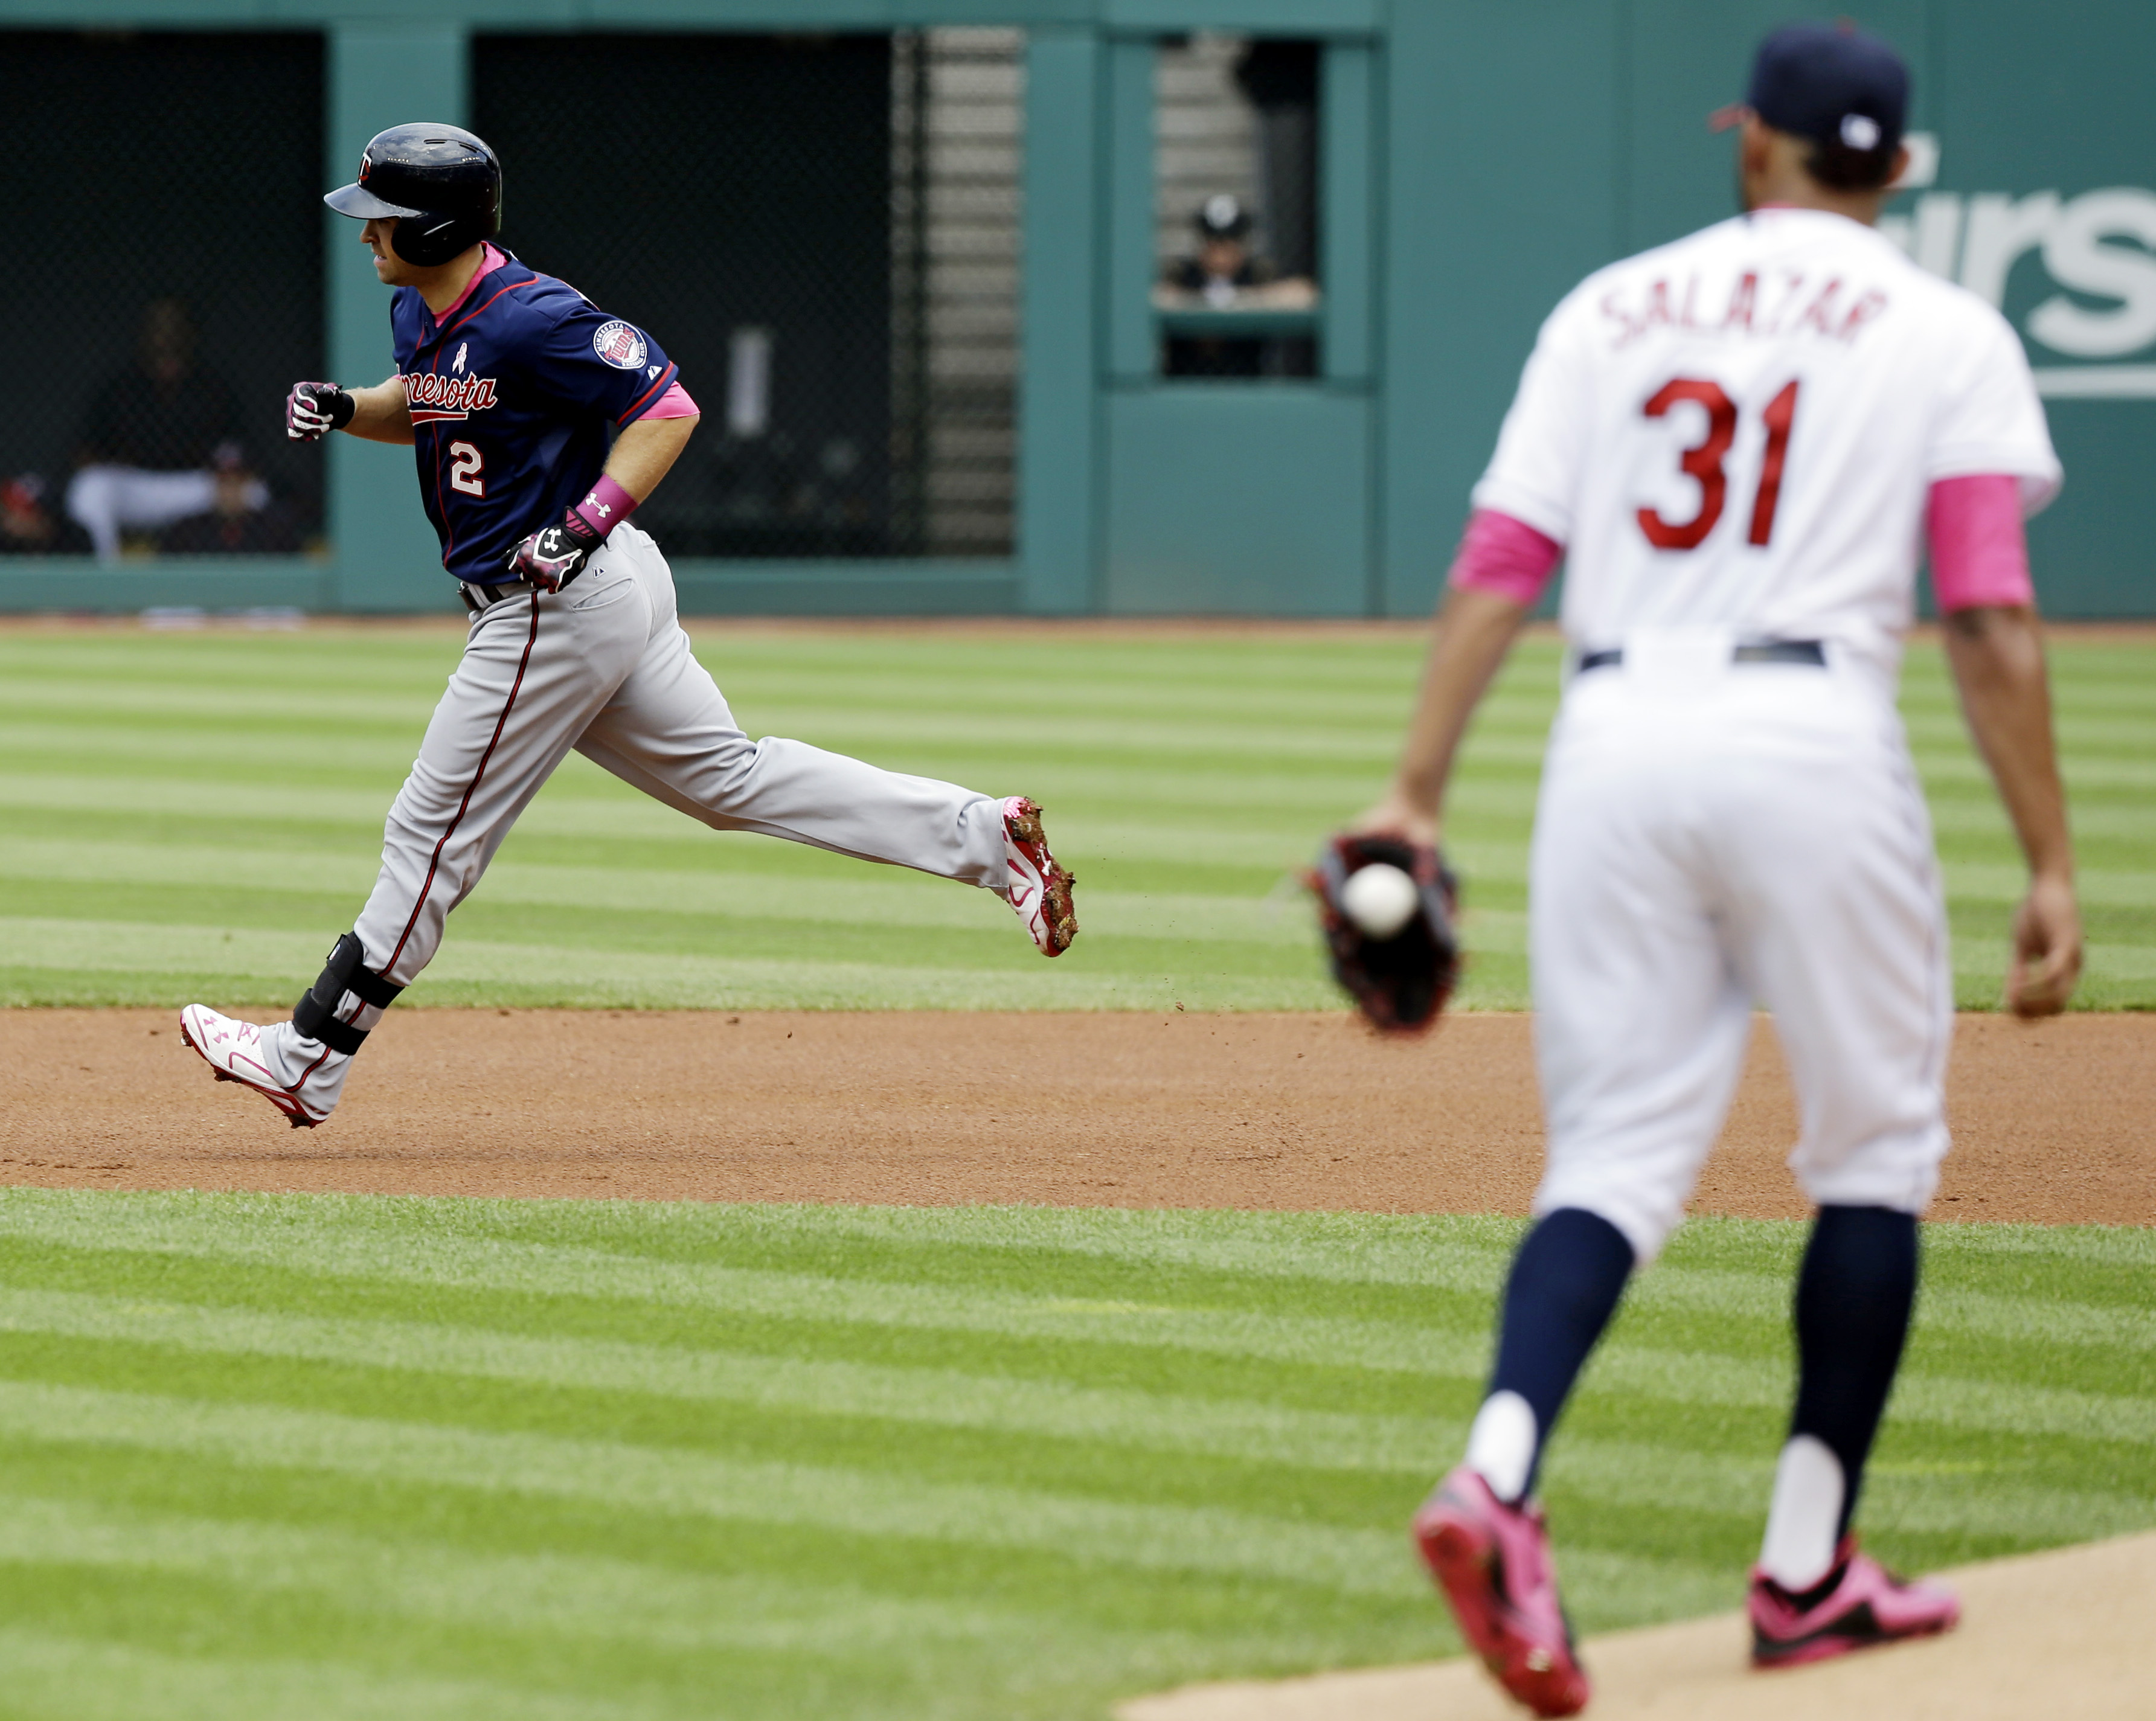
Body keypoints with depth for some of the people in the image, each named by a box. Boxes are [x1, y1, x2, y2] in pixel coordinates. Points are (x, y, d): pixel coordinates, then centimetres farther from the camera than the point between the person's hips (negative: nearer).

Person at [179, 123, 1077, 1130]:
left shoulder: (532, 322, -21)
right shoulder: (420, 313, 7)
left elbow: (668, 409, -20)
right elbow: (421, 406, 27)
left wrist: (585, 526, -27)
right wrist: (342, 409, 7)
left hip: (559, 609, -10)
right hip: (608, 596, 10)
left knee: (433, 835, -1)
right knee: (730, 778, 12)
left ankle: (307, 1061, 7)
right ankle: (984, 837, 9)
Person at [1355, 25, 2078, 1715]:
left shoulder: (1611, 309, 16)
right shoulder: (1946, 333, 7)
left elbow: (1496, 566, 6)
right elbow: (1992, 620, -3)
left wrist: (1414, 794, 5)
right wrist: (2050, 865, -2)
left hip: (1614, 744, 3)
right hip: (1815, 743, -3)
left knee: (1617, 1151, 4)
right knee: (1876, 1145, 12)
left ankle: (1499, 1475, -22)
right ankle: (1810, 1567, 11)